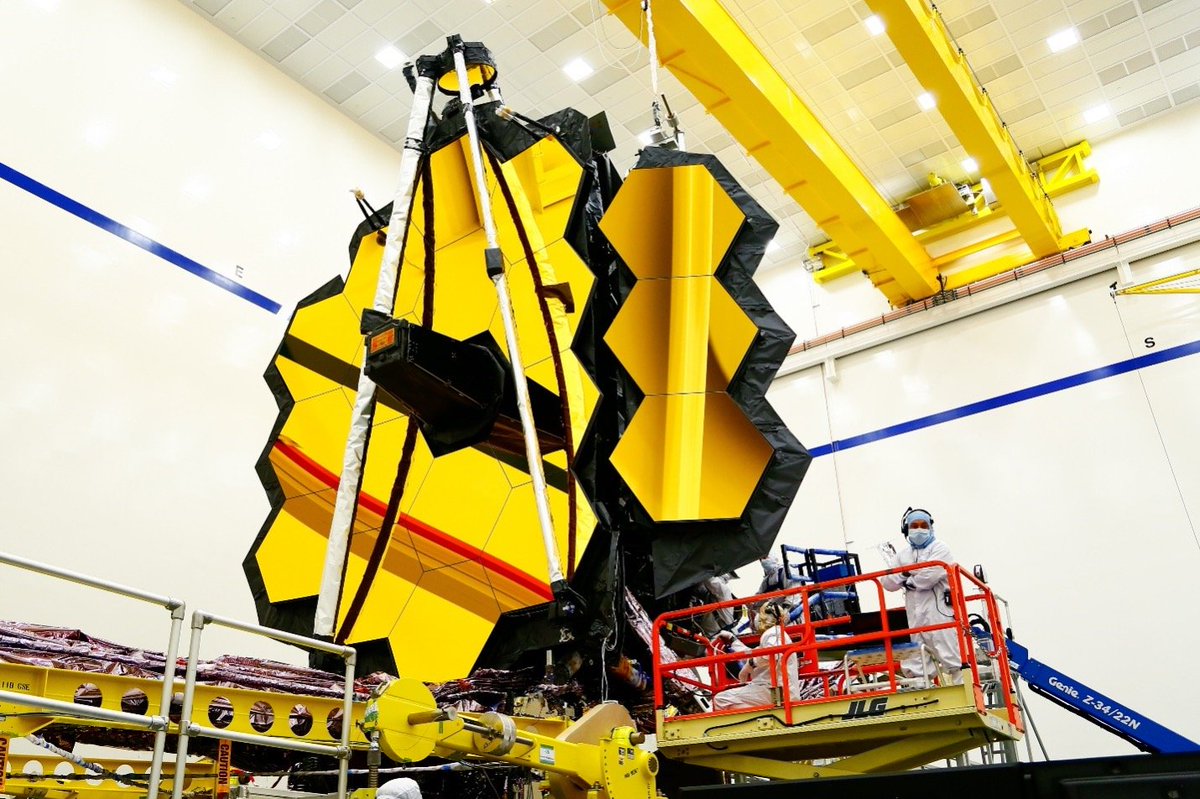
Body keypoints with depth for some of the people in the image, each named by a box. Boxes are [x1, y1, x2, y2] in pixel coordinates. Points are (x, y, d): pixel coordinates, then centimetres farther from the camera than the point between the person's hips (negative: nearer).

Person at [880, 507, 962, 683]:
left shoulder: (939, 548, 3)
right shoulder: (903, 554, 19)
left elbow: (929, 575, -14)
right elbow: (887, 583, 11)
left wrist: (908, 581, 1)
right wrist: (903, 573, -6)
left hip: (939, 609, -6)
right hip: (915, 614, 6)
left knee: (951, 657, -8)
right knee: (915, 665, 7)